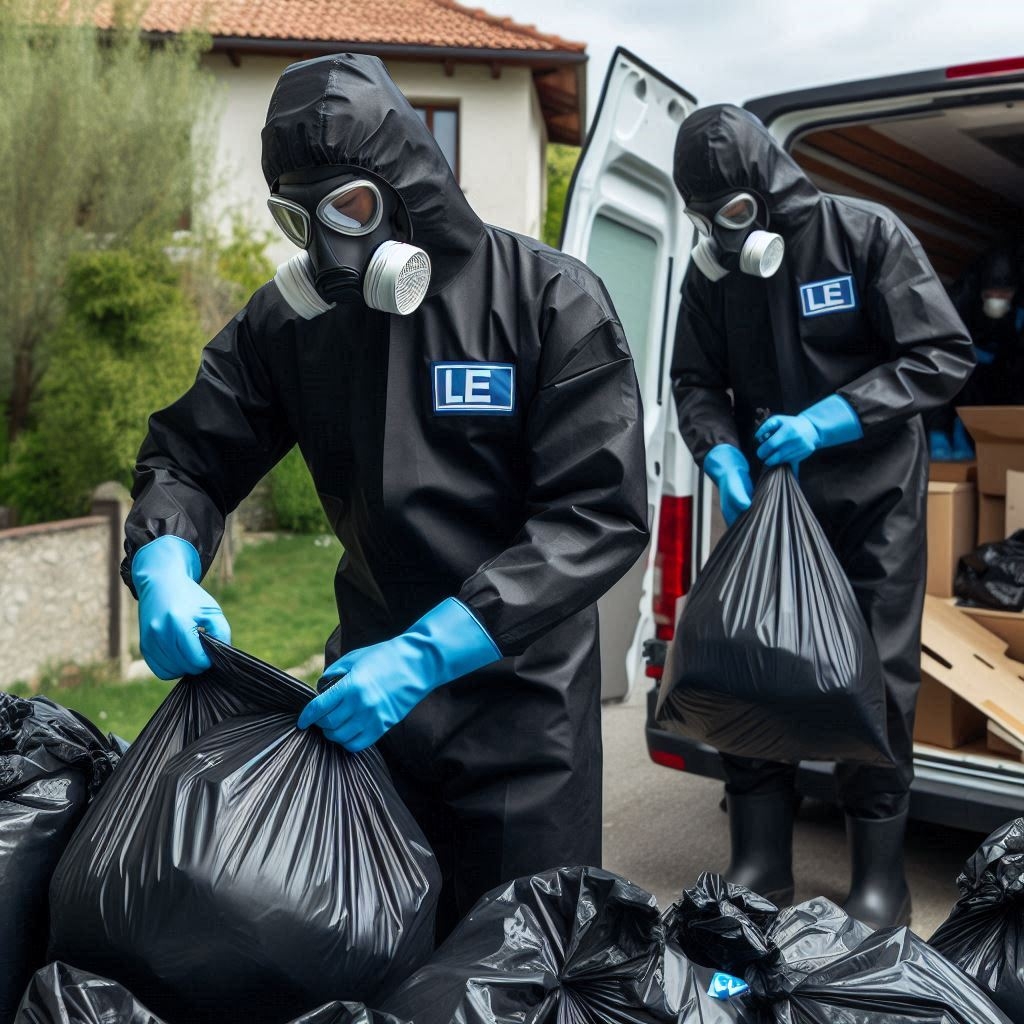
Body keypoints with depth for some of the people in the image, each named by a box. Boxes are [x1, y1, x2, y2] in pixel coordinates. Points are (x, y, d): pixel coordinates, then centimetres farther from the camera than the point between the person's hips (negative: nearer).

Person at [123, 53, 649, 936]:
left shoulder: (549, 299, -14)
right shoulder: (287, 317, 0)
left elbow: (601, 514, -20)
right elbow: (190, 455, 7)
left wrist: (425, 655, -27)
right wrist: (165, 571, -17)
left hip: (519, 688, -3)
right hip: (368, 676, 4)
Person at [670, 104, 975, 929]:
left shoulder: (866, 235, -11)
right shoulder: (712, 271, 2)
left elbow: (945, 357, -13)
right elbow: (696, 383, 7)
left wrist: (827, 420, -22)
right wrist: (723, 455, -14)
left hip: (873, 497, -4)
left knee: (877, 676, 1)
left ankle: (881, 879, 16)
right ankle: (759, 868, 18)